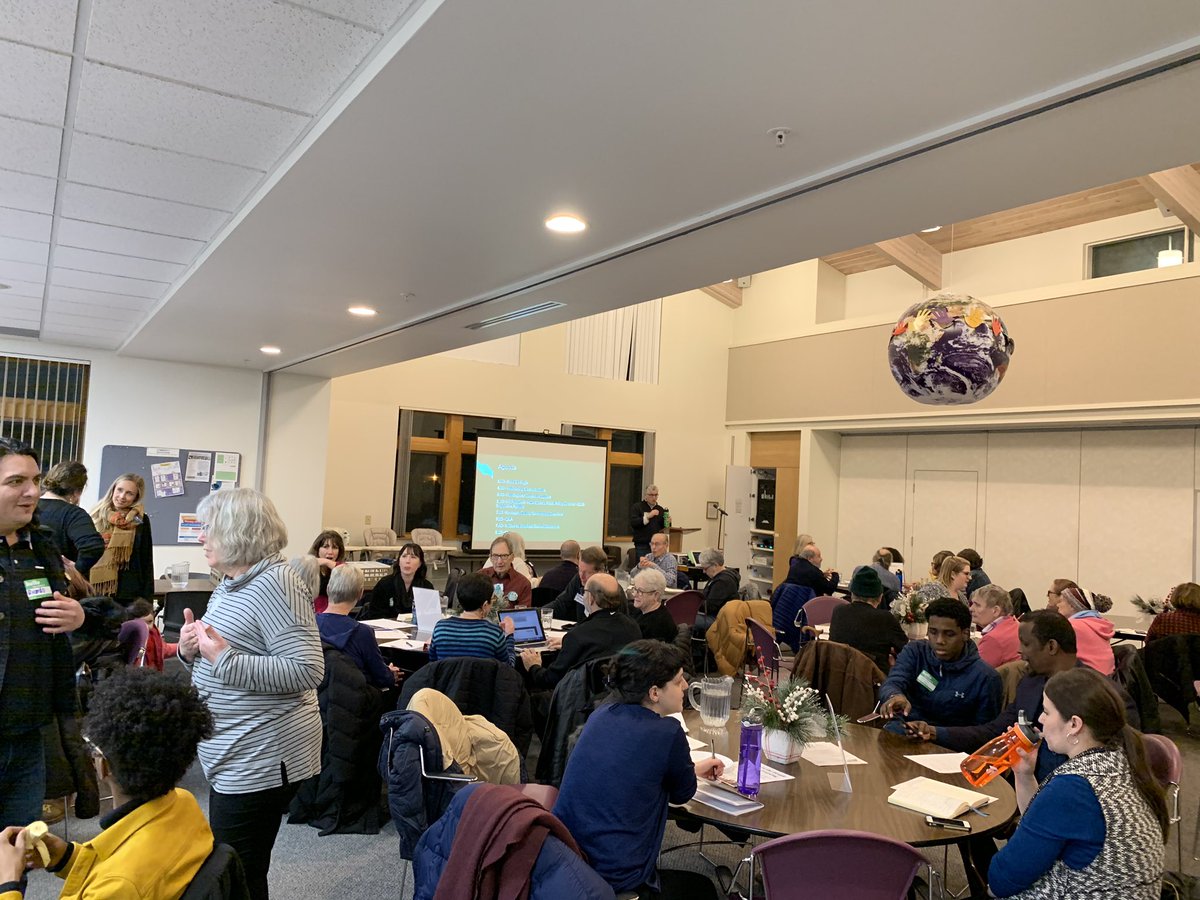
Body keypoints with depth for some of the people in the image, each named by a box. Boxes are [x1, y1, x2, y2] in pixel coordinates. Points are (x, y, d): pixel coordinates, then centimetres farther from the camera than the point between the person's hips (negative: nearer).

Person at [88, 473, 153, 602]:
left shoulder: (141, 521, 2)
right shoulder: (96, 516, 8)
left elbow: (146, 561, 4)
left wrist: (147, 597, 0)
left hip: (129, 593, -2)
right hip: (95, 590, 2)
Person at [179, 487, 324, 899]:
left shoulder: (273, 584, -19)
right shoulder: (230, 584, 12)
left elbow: (308, 671, -26)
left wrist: (224, 658, -26)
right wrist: (192, 651, 0)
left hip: (260, 760, -10)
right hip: (234, 757, 10)